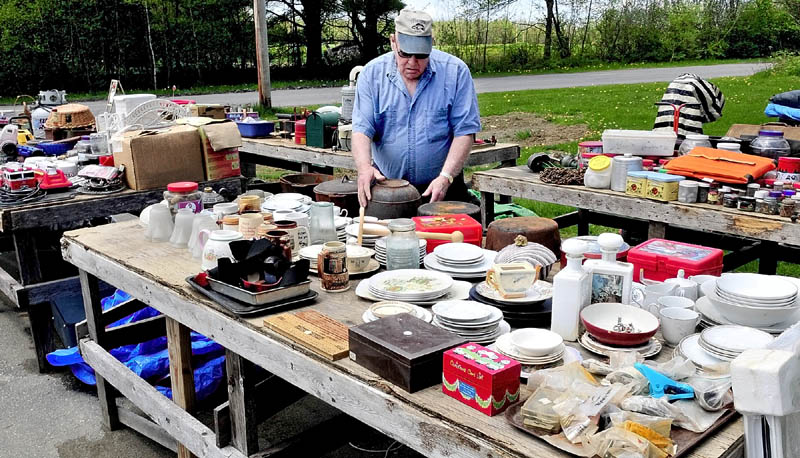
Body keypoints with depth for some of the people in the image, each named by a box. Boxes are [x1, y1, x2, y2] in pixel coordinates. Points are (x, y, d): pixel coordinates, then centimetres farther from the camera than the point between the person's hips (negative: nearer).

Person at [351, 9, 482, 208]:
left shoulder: (456, 71, -7)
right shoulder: (372, 73, -2)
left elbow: (464, 131, -9)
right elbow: (362, 129, -7)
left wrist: (446, 177, -20)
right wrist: (364, 167, -26)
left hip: (441, 187, -1)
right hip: (386, 187, 1)